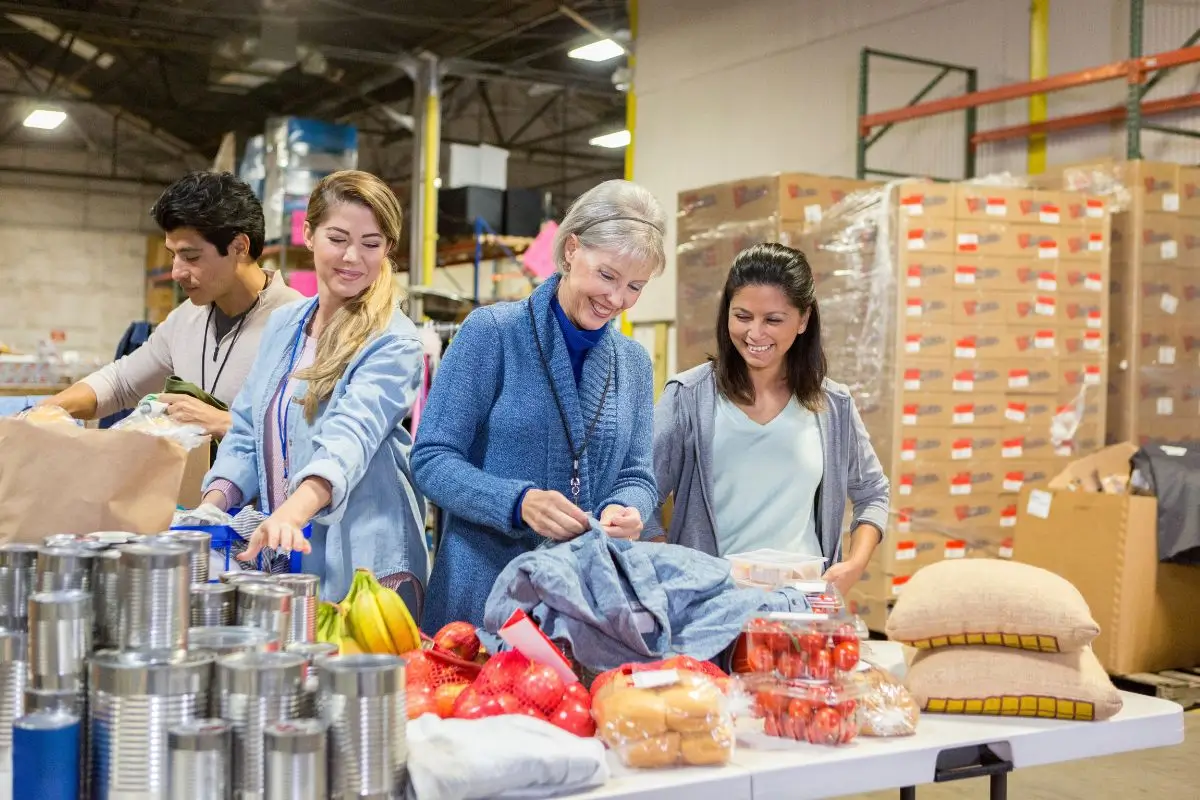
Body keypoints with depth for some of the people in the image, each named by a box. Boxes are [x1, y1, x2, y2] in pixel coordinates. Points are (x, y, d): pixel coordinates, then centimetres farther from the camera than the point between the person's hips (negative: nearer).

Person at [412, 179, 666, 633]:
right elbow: (432, 459, -10)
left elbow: (636, 475, 10)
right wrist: (519, 502, -26)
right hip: (483, 591, -4)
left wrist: (626, 510, -14)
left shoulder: (634, 363, 8)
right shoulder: (492, 332, -8)